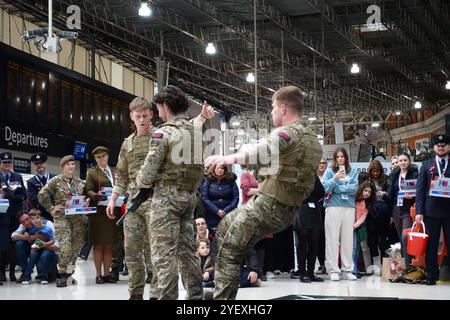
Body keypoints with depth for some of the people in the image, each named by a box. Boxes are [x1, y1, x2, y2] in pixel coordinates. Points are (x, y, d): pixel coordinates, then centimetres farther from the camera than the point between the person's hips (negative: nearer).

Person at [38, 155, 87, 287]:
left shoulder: (80, 182, 15)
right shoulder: (56, 181, 2)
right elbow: (42, 194, -3)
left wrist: (86, 202, 5)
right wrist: (52, 209, -5)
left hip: (78, 217, 5)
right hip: (62, 217, -5)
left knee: (77, 245, 1)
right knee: (65, 245, -16)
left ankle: (70, 272, 13)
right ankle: (62, 274, -11)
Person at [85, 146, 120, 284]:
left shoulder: (115, 173, 18)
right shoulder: (92, 172, 8)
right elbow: (89, 190, -2)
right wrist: (96, 195, -23)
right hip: (98, 212, -3)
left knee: (109, 244, 4)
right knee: (98, 244, -2)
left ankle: (107, 274, 8)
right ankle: (98, 274, 2)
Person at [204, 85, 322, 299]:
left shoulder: (288, 132, -16)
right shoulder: (312, 140, 14)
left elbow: (266, 148, -39)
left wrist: (230, 158, -55)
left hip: (268, 205, -10)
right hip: (287, 211, 10)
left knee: (228, 254, -3)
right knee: (225, 226, 26)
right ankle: (224, 290, 28)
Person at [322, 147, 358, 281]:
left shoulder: (352, 172, 10)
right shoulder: (329, 171, 7)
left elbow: (354, 188, -3)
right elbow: (324, 188, -4)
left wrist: (337, 188, -7)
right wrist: (335, 179, -17)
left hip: (349, 207, 2)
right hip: (333, 207, -2)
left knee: (348, 239, 4)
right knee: (332, 239, -3)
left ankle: (347, 270, 9)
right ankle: (333, 270, -1)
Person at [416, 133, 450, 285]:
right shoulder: (426, 165, 9)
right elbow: (420, 189, 5)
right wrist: (419, 211, -3)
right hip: (431, 210, 1)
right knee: (431, 245, 4)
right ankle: (432, 276, 12)